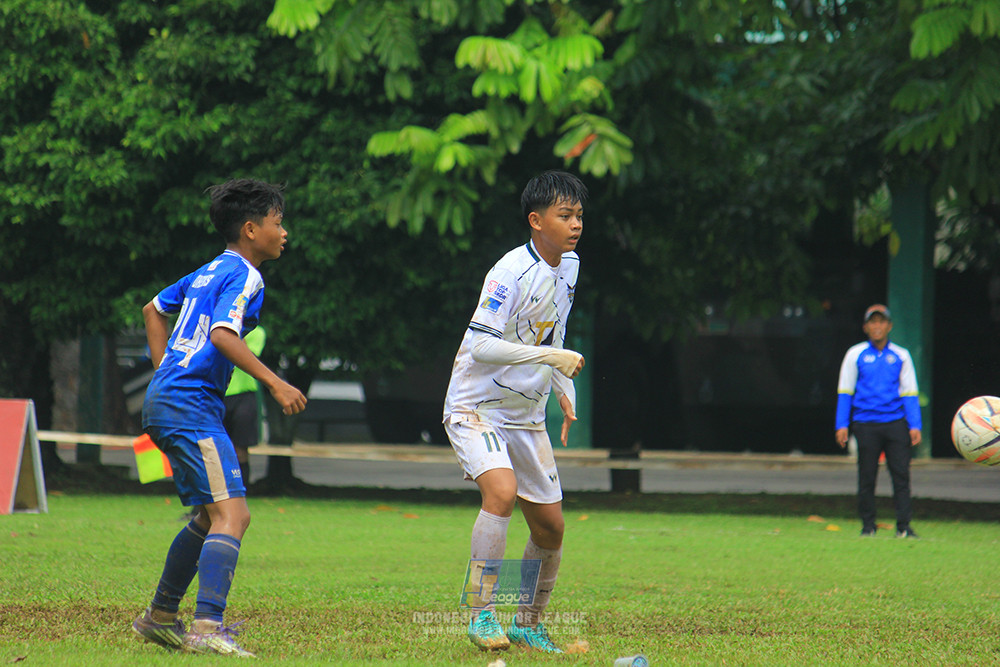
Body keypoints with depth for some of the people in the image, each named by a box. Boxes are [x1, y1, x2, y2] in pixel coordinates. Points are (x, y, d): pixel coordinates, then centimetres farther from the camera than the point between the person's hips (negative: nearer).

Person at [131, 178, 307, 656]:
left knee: (213, 516, 19)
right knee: (231, 513, -17)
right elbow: (222, 334, -24)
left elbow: (154, 309, 30)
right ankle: (207, 629, -28)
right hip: (190, 405, -10)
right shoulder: (244, 276, -9)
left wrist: (165, 374, 28)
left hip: (166, 400, 10)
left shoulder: (210, 272, 19)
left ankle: (160, 617, 26)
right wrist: (274, 383, -24)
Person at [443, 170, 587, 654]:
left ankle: (529, 624, 26)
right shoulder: (511, 272, -21)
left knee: (550, 527, 7)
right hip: (476, 408, -8)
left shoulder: (568, 266, 6)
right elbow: (481, 345, -28)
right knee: (501, 491, -31)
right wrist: (552, 357, -32)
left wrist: (565, 392, 14)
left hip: (526, 415, 8)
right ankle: (482, 615, -25)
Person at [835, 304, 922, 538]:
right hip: (866, 424, 0)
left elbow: (910, 393, 11)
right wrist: (842, 426, 2)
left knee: (901, 473, -7)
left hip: (896, 423, 1)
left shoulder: (901, 356, 11)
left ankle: (903, 526, -6)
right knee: (867, 476, 0)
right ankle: (868, 525, 9)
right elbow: (845, 391, 9)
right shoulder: (855, 354, 8)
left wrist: (914, 426, 2)